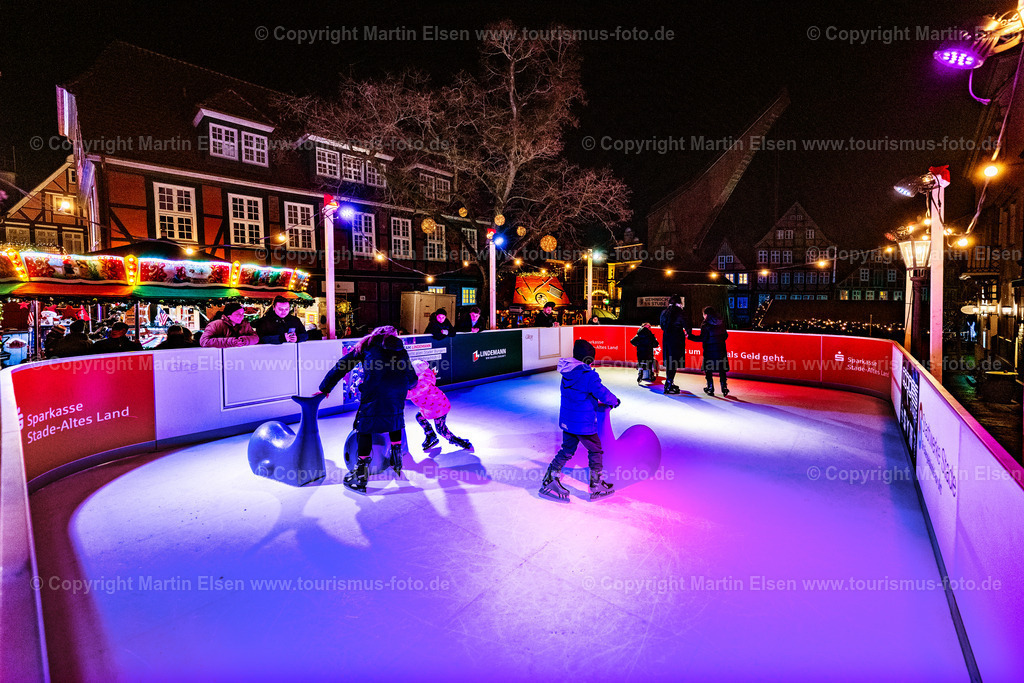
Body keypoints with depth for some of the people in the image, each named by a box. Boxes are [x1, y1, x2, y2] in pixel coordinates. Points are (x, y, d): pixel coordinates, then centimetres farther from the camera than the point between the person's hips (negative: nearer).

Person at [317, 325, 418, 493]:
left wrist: (325, 388, 26)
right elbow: (412, 379, 31)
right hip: (397, 394, 3)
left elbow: (342, 366, 21)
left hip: (374, 392, -3)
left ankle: (361, 476, 5)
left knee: (364, 427, 8)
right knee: (395, 420, 28)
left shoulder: (367, 344, 24)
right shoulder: (401, 350, 29)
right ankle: (397, 462, 33)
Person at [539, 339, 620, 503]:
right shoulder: (589, 375, -21)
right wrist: (615, 401, 6)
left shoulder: (567, 373, 4)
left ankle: (548, 481, 18)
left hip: (566, 420, 7)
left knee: (566, 450, 19)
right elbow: (603, 394, -16)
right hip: (583, 423, -7)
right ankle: (596, 487, 22)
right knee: (596, 451, 12)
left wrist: (596, 403, 24)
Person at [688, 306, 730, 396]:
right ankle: (724, 388, 11)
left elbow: (702, 338, -16)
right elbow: (725, 335, 10)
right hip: (721, 349, 5)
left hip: (710, 350, -5)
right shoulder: (721, 322, 6)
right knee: (722, 369, 11)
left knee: (708, 370, 6)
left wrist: (690, 336, -8)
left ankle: (710, 389, 7)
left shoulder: (705, 324, -12)